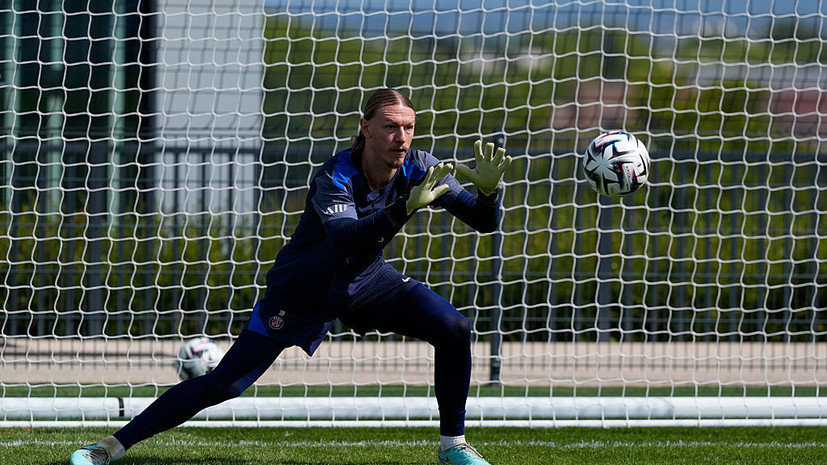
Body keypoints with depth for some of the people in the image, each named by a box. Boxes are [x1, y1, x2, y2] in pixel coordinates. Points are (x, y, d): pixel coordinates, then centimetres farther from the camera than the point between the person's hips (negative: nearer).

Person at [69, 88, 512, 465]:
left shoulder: (417, 168, -16)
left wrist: (488, 191, -36)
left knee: (453, 329, -13)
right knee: (224, 383, -12)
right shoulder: (334, 177, -29)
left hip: (366, 281, 5)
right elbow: (345, 238, -47)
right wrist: (404, 209, -60)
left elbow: (483, 223, -14)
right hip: (301, 292, -5)